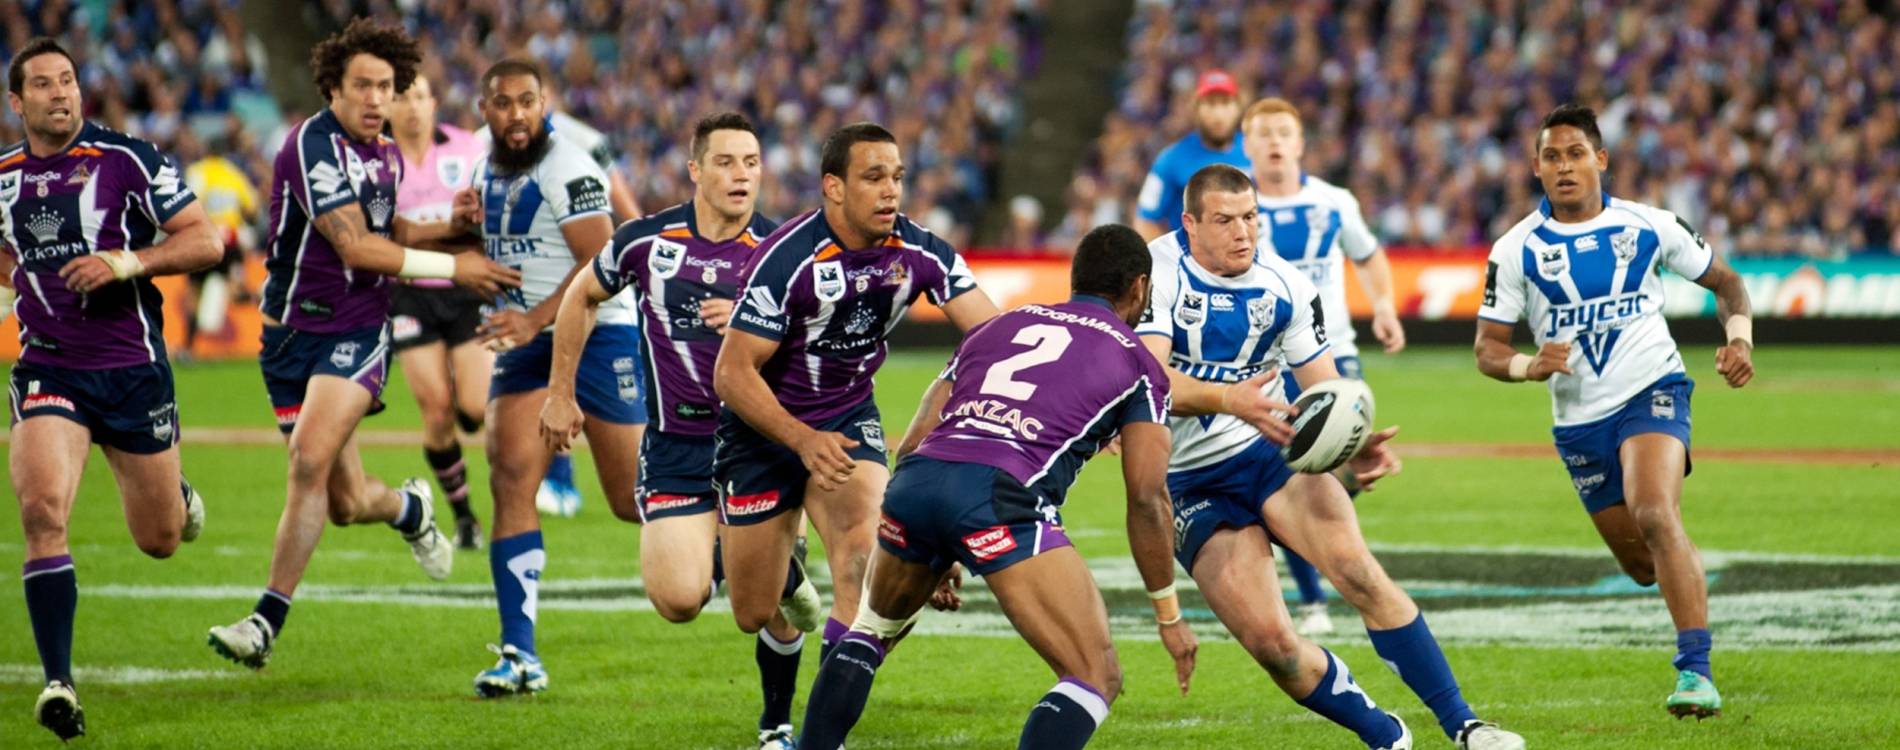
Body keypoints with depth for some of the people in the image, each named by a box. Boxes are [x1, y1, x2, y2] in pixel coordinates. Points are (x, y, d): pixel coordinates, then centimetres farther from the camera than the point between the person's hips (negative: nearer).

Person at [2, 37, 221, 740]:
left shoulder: (128, 160, -6)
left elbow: (204, 240, -7)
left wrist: (128, 263, -19)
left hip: (133, 366, -1)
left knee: (160, 540, 10)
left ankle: (179, 494, 50)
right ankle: (58, 681, -21)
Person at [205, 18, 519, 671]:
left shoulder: (385, 154, 9)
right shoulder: (312, 145, -13)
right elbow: (355, 246, -18)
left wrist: (454, 227, 10)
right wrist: (452, 268, -15)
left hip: (359, 332, 3)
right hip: (295, 330, -3)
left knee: (309, 463, -21)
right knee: (344, 504, 2)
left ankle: (267, 622, -19)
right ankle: (411, 508, 39)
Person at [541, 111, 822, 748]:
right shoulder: (646, 241, -2)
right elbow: (582, 297, 16)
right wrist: (561, 392, 17)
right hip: (676, 448, 1)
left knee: (773, 606, -5)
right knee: (679, 599, -15)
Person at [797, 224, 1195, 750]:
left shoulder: (998, 326, 31)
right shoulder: (1137, 363, 19)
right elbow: (1147, 496, 11)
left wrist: (932, 557, 40)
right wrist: (1169, 614, 21)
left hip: (916, 477, 5)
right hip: (1003, 495, -5)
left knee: (872, 632, 33)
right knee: (1095, 678, 0)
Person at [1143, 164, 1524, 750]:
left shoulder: (1286, 287, -2)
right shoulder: (1159, 272, -15)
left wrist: (1358, 447, -23)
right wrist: (1229, 400, -48)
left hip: (1271, 451, 3)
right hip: (1189, 481, -2)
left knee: (1357, 568, -23)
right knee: (1270, 642, -15)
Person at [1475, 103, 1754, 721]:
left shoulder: (1650, 225, -3)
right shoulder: (1517, 249, -3)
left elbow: (1724, 280, 11)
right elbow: (1488, 348, -1)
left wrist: (1739, 337, -8)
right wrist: (1528, 366, -23)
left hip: (1651, 392, -3)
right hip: (1578, 419, 3)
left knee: (1654, 515, -29)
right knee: (1642, 566, 9)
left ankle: (1696, 671, -32)